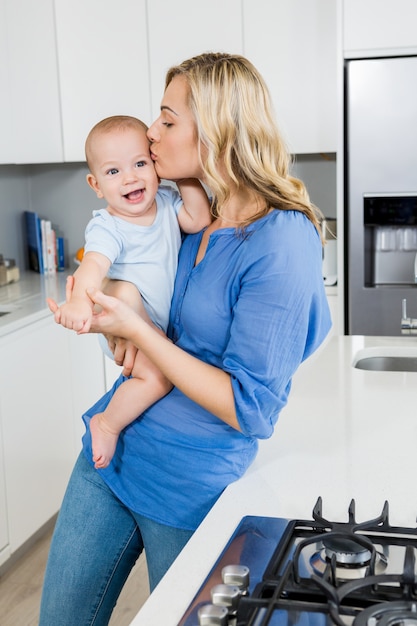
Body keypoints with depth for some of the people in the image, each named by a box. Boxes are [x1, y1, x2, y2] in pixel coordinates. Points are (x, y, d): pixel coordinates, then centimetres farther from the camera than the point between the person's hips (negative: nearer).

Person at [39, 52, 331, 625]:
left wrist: (139, 331, -22)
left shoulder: (282, 244, -21)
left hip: (190, 488, -7)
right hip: (112, 450, 7)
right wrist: (119, 325, -3)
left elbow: (248, 408, -22)